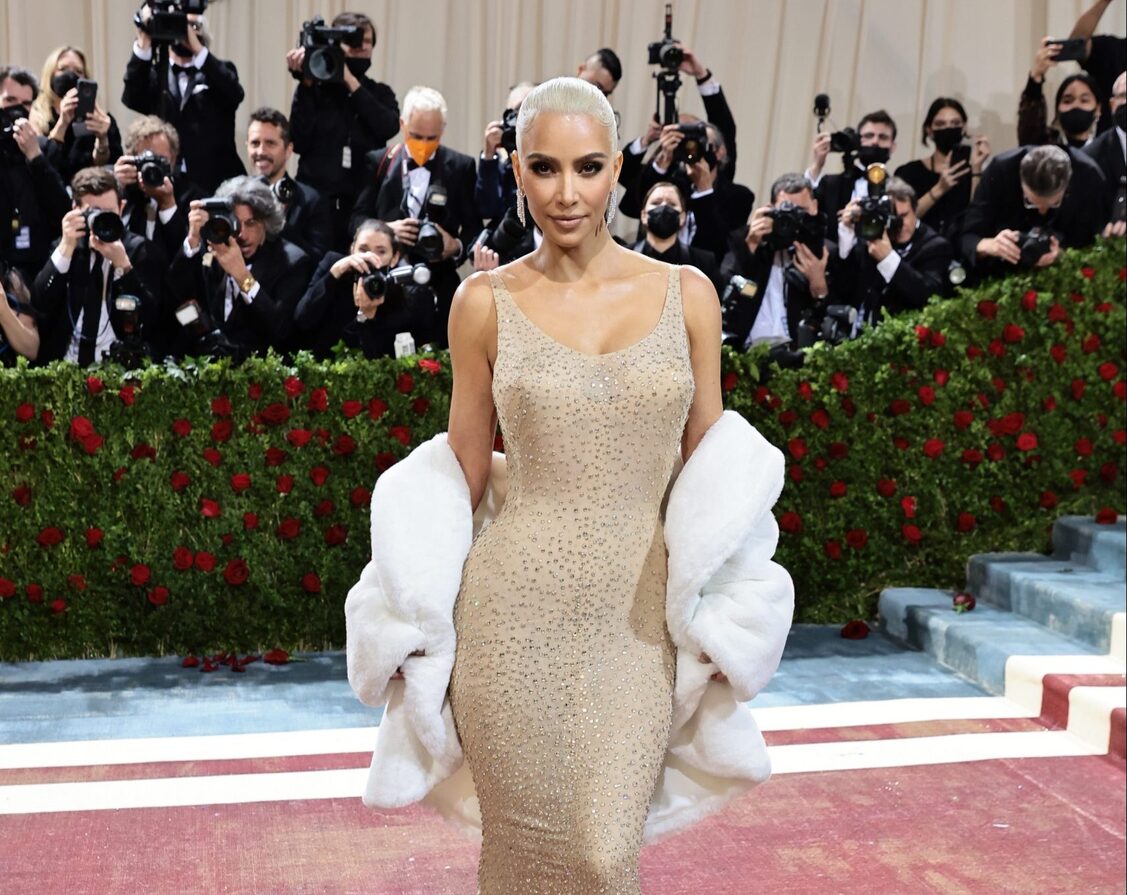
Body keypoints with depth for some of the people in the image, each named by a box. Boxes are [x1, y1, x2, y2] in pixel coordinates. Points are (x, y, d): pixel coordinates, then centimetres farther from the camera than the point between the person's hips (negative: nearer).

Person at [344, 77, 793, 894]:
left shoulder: (687, 294, 3)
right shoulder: (487, 301, 0)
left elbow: (709, 465, 8)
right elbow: (464, 471, 7)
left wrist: (719, 624, 2)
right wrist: (421, 615, 4)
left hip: (641, 619, 1)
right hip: (516, 613, 0)